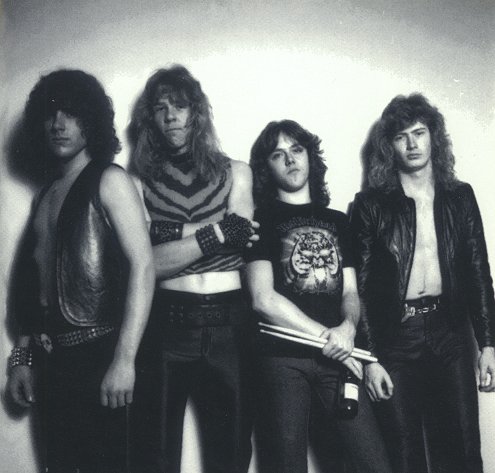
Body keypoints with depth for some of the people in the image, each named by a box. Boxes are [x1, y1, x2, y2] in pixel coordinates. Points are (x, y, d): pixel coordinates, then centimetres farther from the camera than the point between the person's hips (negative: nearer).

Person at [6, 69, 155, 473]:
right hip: (51, 358, 6)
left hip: (97, 353, -6)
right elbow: (36, 279, 15)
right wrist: (23, 357, 13)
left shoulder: (109, 181, -7)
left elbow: (143, 266, -16)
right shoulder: (47, 195, 13)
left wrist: (124, 359, -22)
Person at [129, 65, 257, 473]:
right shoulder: (141, 182, 6)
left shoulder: (235, 172, 10)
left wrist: (167, 239, -7)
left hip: (227, 324, 1)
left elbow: (240, 242, -5)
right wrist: (216, 233, -9)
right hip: (165, 325, 0)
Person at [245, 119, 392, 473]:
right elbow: (263, 299, -8)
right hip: (283, 358, -3)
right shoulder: (261, 219, 3)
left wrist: (348, 327, -11)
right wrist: (326, 336, -9)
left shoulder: (337, 221, 17)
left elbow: (350, 291, 12)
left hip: (338, 355, 3)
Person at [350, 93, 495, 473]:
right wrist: (369, 358, -7)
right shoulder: (371, 204, -2)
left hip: (450, 335, 2)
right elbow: (360, 284, -3)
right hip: (395, 339, -2)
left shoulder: (460, 197, 7)